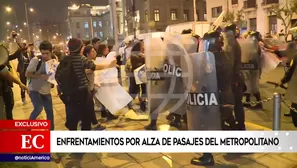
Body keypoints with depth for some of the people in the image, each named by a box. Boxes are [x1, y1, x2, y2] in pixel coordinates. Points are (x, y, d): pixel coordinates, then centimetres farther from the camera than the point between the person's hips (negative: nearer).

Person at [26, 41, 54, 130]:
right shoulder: (35, 60, -15)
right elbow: (27, 74, -16)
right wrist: (41, 76, -29)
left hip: (46, 91, 5)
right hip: (34, 89, -5)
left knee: (50, 111, 8)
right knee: (39, 108, -24)